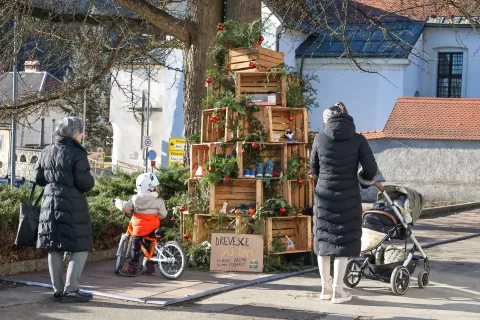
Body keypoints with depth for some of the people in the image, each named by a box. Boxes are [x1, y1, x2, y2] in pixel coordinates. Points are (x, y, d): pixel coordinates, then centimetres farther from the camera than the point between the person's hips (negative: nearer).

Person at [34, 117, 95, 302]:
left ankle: (58, 289, 15)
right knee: (81, 247, 0)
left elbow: (38, 178, 13)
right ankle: (71, 289, -6)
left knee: (55, 248, 10)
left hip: (50, 203, 7)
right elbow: (85, 183, -16)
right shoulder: (77, 154, -12)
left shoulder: (47, 152, 8)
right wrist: (91, 181, 6)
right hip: (72, 206, -7)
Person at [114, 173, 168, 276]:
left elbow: (125, 207, -2)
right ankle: (150, 268, 16)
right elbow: (163, 214, -2)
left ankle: (133, 268, 8)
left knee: (135, 246, 8)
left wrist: (118, 202, 17)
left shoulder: (135, 199, -5)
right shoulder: (158, 201, -5)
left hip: (140, 227, -2)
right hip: (153, 228, 2)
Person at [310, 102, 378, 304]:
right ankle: (338, 290, 7)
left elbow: (314, 169, 10)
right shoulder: (358, 139, -4)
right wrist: (366, 177, 13)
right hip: (348, 198, -1)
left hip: (324, 196, 2)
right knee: (343, 242, 6)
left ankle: (326, 287, 22)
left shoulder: (320, 139, -2)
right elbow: (370, 169, -10)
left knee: (324, 240, 14)